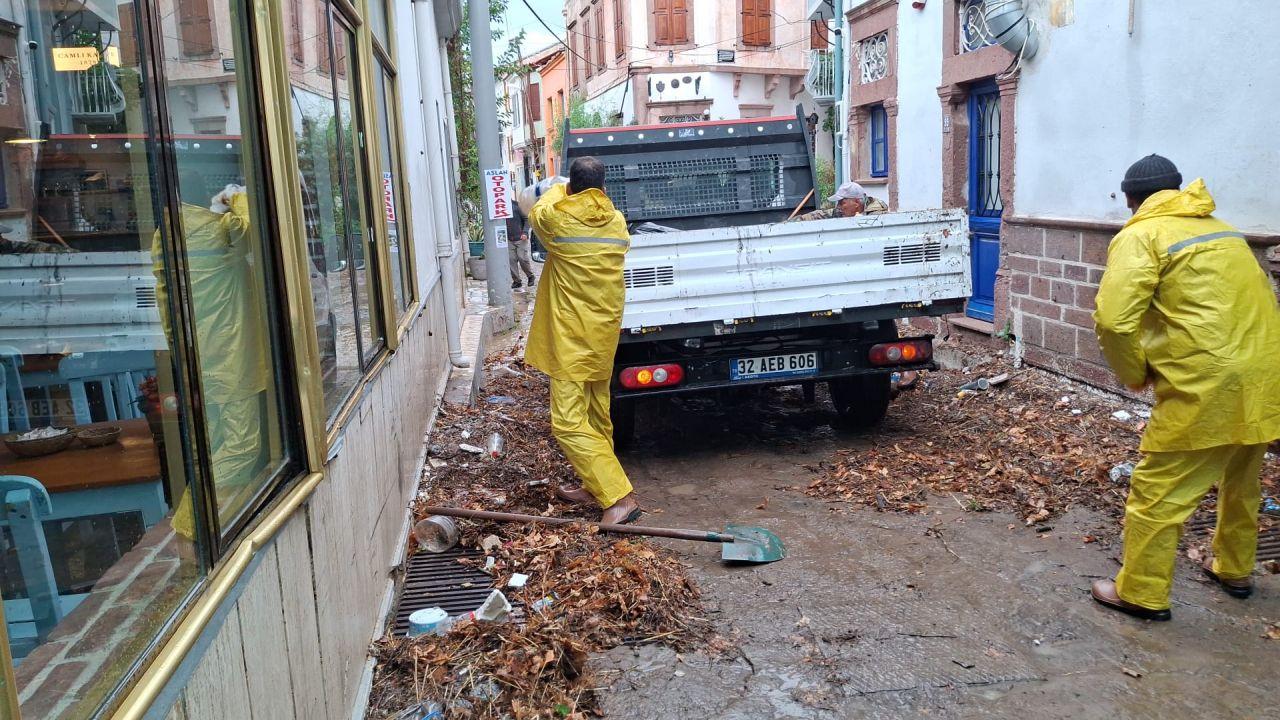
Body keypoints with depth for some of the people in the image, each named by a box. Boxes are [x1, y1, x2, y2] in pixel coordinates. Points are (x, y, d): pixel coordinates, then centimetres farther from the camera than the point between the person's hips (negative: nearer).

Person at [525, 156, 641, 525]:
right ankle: (595, 487, 29)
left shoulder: (557, 218, -12)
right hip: (605, 334, 7)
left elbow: (536, 212, 11)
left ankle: (620, 497, -13)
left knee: (569, 422, -7)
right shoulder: (617, 222, 3)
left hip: (571, 339, -7)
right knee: (597, 415, 17)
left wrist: (559, 190, 31)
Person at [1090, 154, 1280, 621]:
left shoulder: (1141, 236, -5)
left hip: (1208, 386, -9)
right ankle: (1234, 569, 43)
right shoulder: (1220, 229, 19)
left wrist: (1136, 375, 0)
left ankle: (1142, 593, 10)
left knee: (1157, 490, 2)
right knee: (1240, 481, 25)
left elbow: (1114, 320, -17)